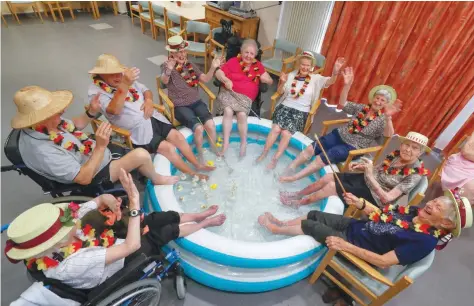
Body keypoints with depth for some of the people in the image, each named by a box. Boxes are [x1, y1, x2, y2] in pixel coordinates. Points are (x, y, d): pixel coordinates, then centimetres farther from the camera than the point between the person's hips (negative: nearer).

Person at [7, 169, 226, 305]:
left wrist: (107, 200, -37)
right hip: (126, 260, -6)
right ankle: (203, 224, 32)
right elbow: (131, 245, -46)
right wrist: (134, 202, -51)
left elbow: (99, 199, -13)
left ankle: (198, 216, 33)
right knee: (168, 230, 2)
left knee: (164, 217, 5)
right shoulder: (72, 265, -42)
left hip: (115, 243, 7)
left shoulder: (56, 245, -18)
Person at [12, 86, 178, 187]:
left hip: (96, 153, 9)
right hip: (95, 175, -8)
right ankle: (157, 179, 10)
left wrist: (91, 112, -8)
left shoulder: (46, 123, -10)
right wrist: (100, 146, -38)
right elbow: (84, 178, -30)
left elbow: (75, 125, 11)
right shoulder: (43, 151, -35)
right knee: (141, 155, -21)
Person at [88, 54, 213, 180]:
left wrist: (149, 100, -10)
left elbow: (146, 90, 15)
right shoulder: (95, 91, -13)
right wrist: (125, 84, -42)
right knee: (168, 148, -15)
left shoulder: (124, 78, 7)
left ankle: (198, 165, 15)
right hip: (137, 130, -6)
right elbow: (114, 110, -31)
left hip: (152, 118, 7)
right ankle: (192, 174, 3)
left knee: (177, 136, -1)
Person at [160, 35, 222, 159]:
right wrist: (169, 70, -46)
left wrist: (213, 68, -13)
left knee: (210, 124, -24)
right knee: (198, 128, -28)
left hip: (196, 102, 4)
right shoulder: (166, 65, -2)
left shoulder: (190, 65, 12)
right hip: (179, 106, -4)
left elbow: (205, 79, 6)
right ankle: (201, 156, -4)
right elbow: (164, 81, -23)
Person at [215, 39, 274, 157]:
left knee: (242, 114, -27)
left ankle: (244, 142, -8)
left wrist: (264, 78, -11)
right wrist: (226, 80, -15)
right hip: (229, 92, 0)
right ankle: (226, 142, -18)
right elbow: (218, 72, 4)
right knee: (228, 111, -29)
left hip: (246, 96, 1)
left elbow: (270, 81, 11)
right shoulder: (233, 61, 6)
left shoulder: (258, 66, 11)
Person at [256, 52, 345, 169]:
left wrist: (335, 72, -38)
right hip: (285, 107, 2)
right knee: (276, 128, -23)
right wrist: (282, 82, -11)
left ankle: (275, 159, -10)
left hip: (301, 112, -1)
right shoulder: (291, 75, 9)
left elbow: (330, 81, -16)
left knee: (286, 133, -23)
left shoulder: (316, 78, 2)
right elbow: (280, 92, 11)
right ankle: (264, 154, -7)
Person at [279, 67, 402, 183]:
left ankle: (294, 178, -18)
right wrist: (347, 85, -17)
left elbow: (388, 135, -24)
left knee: (322, 158, -23)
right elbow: (342, 104, -1)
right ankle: (287, 170, -8)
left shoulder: (382, 120, -6)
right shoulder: (362, 108, 6)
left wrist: (388, 117, -44)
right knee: (311, 148, -14)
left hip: (352, 147, -4)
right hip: (339, 135, 5)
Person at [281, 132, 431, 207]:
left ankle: (299, 203, 4)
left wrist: (370, 176, -35)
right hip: (363, 180, 7)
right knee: (327, 177, -5)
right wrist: (362, 166, -8)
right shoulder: (395, 155, -2)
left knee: (331, 186, -18)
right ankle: (297, 195, 16)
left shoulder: (415, 175, -20)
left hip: (373, 197, -7)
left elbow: (387, 198, -27)